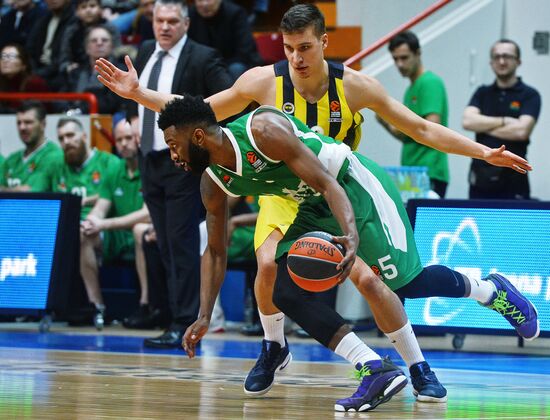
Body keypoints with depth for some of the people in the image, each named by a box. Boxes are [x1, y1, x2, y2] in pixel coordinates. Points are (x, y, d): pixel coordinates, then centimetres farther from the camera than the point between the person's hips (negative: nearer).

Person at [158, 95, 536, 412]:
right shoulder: (213, 183, -5)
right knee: (283, 289, -9)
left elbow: (326, 183, -31)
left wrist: (352, 233, -45)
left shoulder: (263, 129, -29)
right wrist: (205, 316, -1)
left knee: (401, 279, -7)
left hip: (355, 184, -8)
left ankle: (490, 289, 22)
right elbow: (216, 251, 7)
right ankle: (375, 369, -14)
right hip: (315, 209, 8)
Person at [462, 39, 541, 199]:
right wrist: (504, 121, -8)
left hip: (512, 178, -4)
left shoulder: (529, 95, 1)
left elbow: (522, 130, -12)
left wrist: (484, 126, -3)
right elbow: (467, 121, -2)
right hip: (481, 178, 4)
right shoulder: (483, 93, 14)